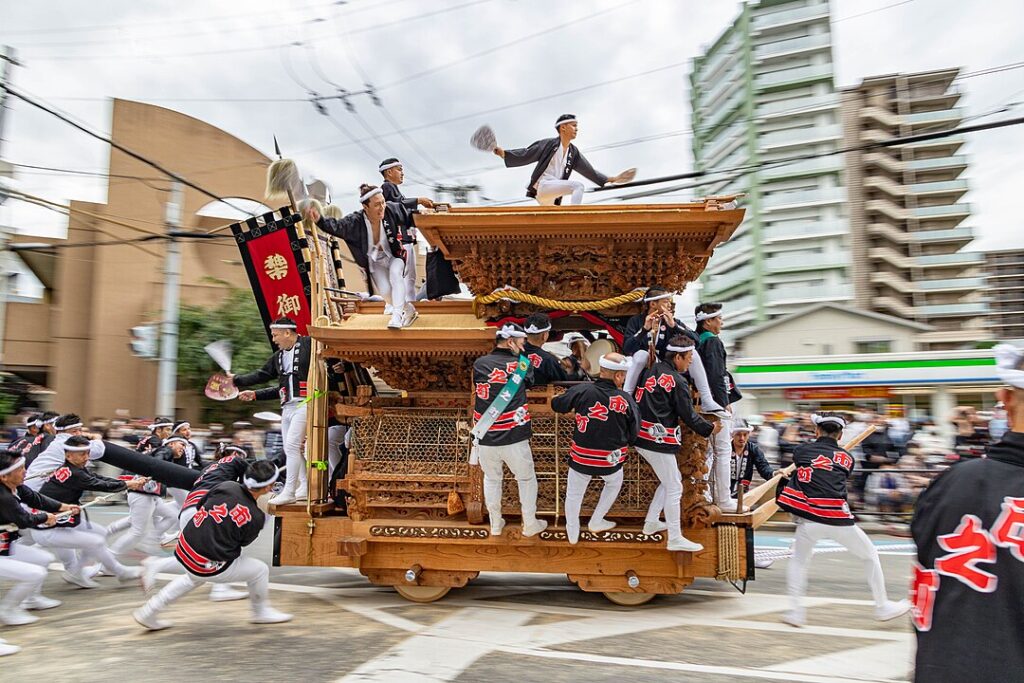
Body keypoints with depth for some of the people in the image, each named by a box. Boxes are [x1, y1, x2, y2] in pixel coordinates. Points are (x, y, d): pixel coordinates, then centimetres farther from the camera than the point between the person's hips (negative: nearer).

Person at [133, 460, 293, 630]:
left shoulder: (227, 486, -7)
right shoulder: (256, 517, -17)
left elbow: (200, 505, 8)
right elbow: (243, 541, 1)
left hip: (183, 550, 6)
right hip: (208, 567, -6)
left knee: (195, 577, 39)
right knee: (260, 570, 12)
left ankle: (149, 612, 42)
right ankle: (261, 612, 29)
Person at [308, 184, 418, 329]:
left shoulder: (392, 210, -20)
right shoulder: (355, 221, -24)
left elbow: (410, 217, -2)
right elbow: (335, 226, -34)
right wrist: (319, 219, -51)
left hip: (395, 255, -1)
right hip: (375, 261, 1)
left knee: (395, 272, -34)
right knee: (386, 293, -13)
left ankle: (397, 314, -28)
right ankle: (409, 309, 18)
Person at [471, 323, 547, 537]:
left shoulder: (479, 364, -1)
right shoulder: (522, 365, -8)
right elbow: (532, 381, 11)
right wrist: (519, 354, 11)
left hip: (485, 438, 3)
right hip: (514, 439, -2)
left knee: (492, 479, 24)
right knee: (526, 479, 20)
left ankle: (495, 525, 35)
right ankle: (530, 524, 30)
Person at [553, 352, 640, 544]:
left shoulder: (581, 390, -14)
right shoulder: (627, 400, -12)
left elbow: (556, 405, 3)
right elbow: (633, 436, -4)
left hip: (581, 457, 0)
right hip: (611, 461, 1)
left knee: (574, 493, 21)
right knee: (614, 484, 32)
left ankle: (572, 534, 35)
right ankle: (595, 522, 39)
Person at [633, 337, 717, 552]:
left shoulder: (649, 371, 8)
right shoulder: (677, 382, -14)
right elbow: (689, 415, -8)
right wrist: (709, 429, 9)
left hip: (641, 436, 9)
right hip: (658, 441, -9)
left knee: (673, 479, 23)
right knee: (674, 488, 2)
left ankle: (651, 522, 28)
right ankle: (675, 539, 9)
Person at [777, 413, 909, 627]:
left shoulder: (801, 450, 9)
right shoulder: (847, 458, 12)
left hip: (809, 520, 0)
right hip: (838, 520, 0)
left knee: (799, 560, 21)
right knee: (870, 556, 23)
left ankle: (795, 610, 10)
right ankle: (882, 607, 31)